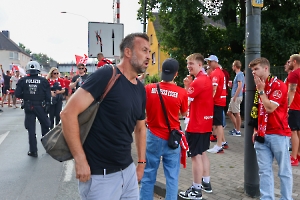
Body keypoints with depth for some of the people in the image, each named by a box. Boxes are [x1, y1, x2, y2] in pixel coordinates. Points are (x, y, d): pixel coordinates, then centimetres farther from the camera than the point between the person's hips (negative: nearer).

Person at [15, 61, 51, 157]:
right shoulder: (43, 81, -8)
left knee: (31, 129, 8)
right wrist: (47, 105, 6)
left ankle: (33, 151, 9)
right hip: (40, 107, 0)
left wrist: (26, 97, 12)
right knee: (45, 126, 19)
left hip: (28, 107, 1)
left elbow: (17, 94, -7)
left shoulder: (22, 80, -6)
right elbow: (48, 95, -8)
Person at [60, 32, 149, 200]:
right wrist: (80, 161, -20)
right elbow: (68, 113, -20)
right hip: (100, 175, -7)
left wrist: (141, 163, 14)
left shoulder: (141, 90, 8)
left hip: (128, 170, 7)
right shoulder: (106, 75, -15)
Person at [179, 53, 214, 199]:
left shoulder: (198, 81, -18)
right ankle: (206, 183, 29)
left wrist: (187, 86, -5)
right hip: (205, 123, 10)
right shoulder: (206, 79, 13)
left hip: (196, 124, -10)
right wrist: (190, 85, 1)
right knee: (202, 153, 19)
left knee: (196, 156, -3)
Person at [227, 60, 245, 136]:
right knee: (229, 112, 14)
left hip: (236, 97, -10)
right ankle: (236, 128, 20)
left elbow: (240, 86, -22)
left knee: (237, 113, -3)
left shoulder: (239, 74, -13)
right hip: (234, 97, 10)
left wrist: (235, 97, -21)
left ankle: (238, 131, 5)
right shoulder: (238, 74, 17)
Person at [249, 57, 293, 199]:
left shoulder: (279, 85, -10)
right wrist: (256, 130, 14)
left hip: (278, 134, -6)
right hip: (262, 135, 7)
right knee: (264, 170, 8)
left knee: (284, 171, 5)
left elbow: (269, 108, -19)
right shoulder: (259, 86, 12)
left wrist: (261, 90, -11)